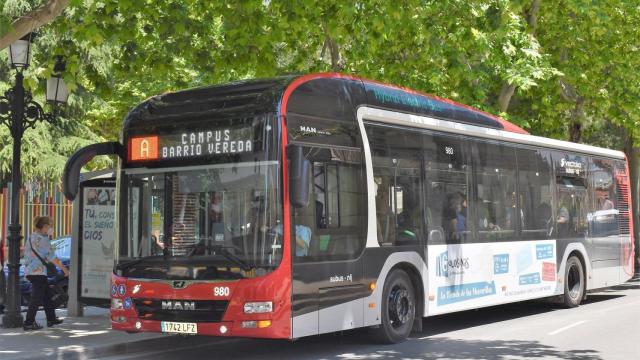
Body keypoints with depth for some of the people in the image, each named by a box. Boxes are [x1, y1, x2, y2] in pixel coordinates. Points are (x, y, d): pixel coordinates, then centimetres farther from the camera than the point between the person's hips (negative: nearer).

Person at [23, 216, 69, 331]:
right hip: (38, 272, -9)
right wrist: (64, 268, -6)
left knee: (47, 295, 17)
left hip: (30, 271, 9)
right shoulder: (43, 239, -13)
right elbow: (51, 257, -14)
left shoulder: (31, 238, 12)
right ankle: (29, 323, -1)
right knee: (37, 298, -3)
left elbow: (27, 254, 17)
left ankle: (51, 319, 23)